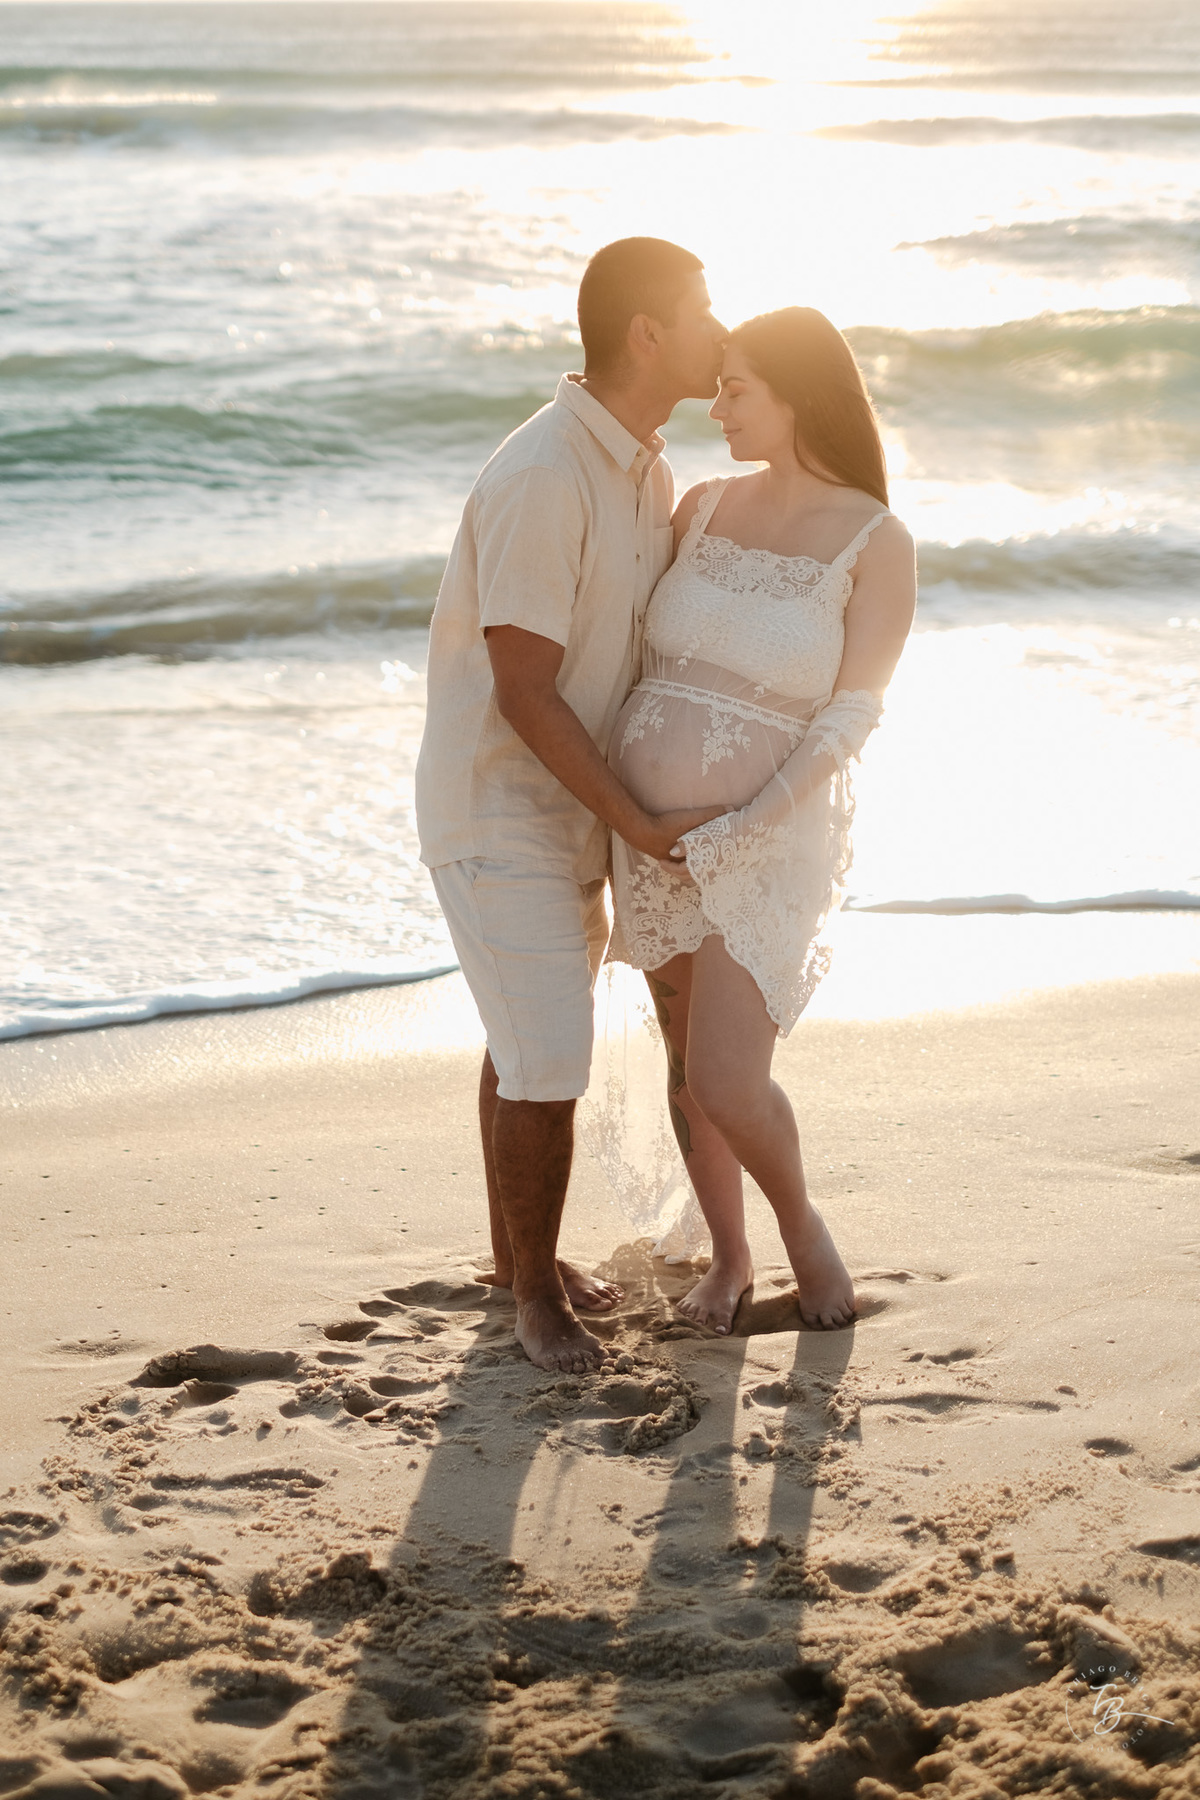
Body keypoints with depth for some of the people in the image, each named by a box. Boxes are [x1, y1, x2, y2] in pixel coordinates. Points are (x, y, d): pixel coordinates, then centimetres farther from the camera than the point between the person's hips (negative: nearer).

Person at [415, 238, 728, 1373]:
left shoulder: (643, 465, 3)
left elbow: (662, 634, 17)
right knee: (546, 1068, -4)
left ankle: (517, 1250, 37)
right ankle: (536, 1293, 15)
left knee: (533, 1041, 21)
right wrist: (641, 827, -23)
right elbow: (524, 695, -26)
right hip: (498, 815, -9)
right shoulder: (542, 481, -28)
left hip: (574, 804, 9)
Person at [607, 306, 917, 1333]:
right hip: (654, 828, 5)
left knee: (727, 1085, -12)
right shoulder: (706, 508, 3)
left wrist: (742, 828, -20)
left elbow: (852, 716, -16)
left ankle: (799, 1219, 19)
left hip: (767, 838, -5)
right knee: (688, 1062, 13)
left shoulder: (877, 543, -12)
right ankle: (728, 1258, 34)